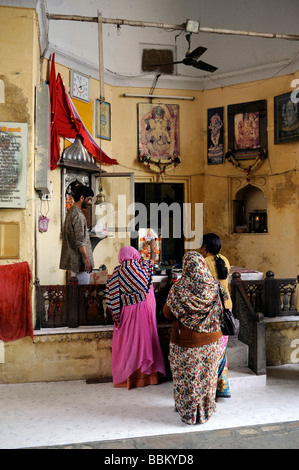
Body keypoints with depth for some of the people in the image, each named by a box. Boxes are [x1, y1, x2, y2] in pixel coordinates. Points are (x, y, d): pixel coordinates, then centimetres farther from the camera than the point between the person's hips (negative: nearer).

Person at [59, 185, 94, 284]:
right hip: (80, 261, -11)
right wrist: (87, 259, -21)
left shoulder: (71, 211, 16)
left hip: (73, 260, 11)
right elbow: (80, 241, -22)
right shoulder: (78, 215, -17)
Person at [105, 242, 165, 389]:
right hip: (144, 309, -1)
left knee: (127, 343, 7)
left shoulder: (117, 272, -2)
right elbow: (152, 260, 12)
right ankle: (147, 374, 19)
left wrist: (117, 316, 2)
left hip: (127, 312, 1)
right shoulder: (141, 266, -7)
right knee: (144, 340, 8)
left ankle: (125, 377, 16)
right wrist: (153, 248, 27)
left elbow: (111, 296, -4)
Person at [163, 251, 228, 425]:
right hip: (211, 341, 3)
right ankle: (206, 410, 34)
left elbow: (167, 313, -6)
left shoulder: (178, 289, -18)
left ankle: (188, 412, 27)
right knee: (207, 376, 19)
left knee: (186, 377, 13)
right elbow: (220, 311, 4)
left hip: (185, 341, -3)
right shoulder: (214, 287, -10)